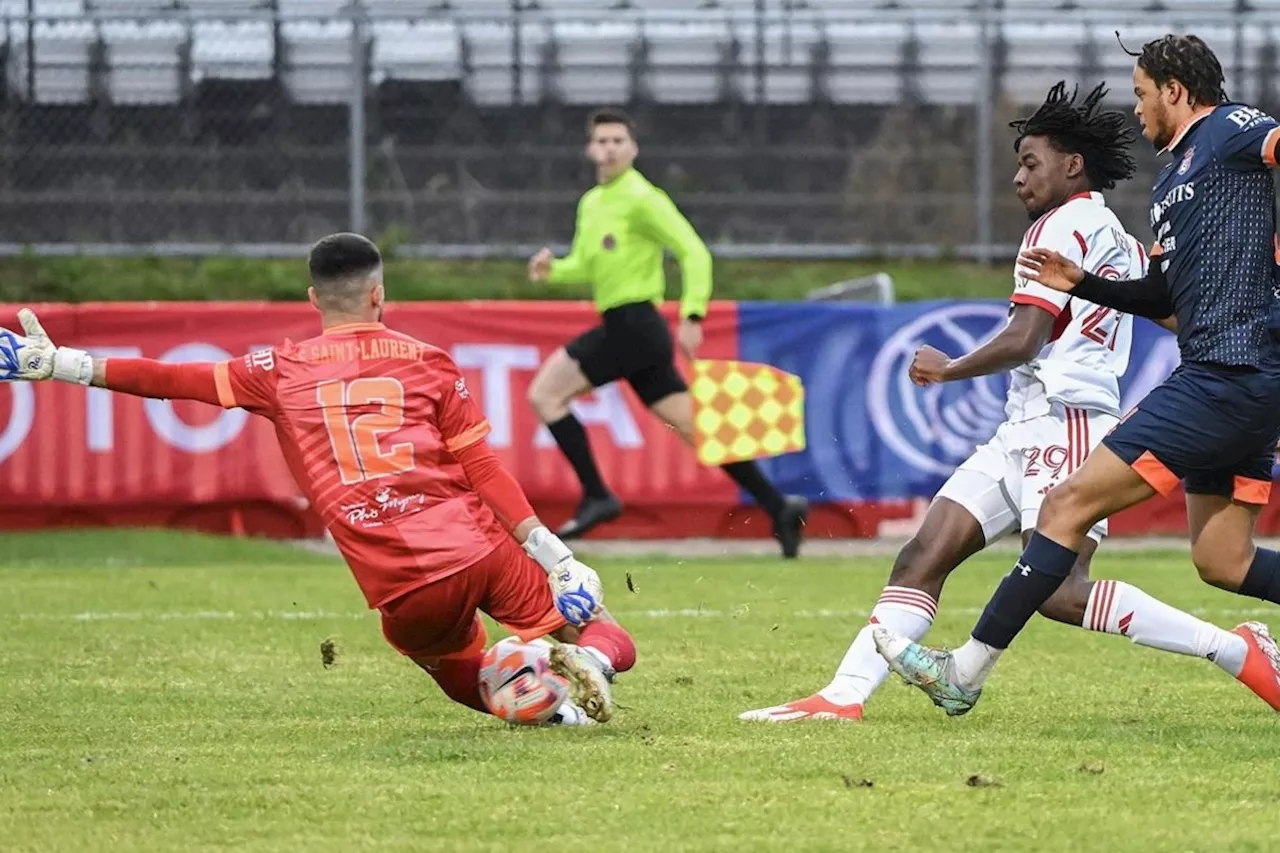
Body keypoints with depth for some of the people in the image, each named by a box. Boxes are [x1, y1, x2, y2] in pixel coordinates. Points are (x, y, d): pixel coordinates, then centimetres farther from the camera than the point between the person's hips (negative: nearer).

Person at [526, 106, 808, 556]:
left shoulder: (641, 199, -10)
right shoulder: (592, 203, 17)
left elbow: (694, 253, -13)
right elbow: (585, 266, 27)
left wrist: (692, 316, -20)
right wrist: (552, 268, 6)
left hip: (633, 325, -9)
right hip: (625, 330, 9)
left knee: (546, 393, -7)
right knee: (694, 429, 6)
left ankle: (596, 497, -6)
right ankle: (779, 507, 5)